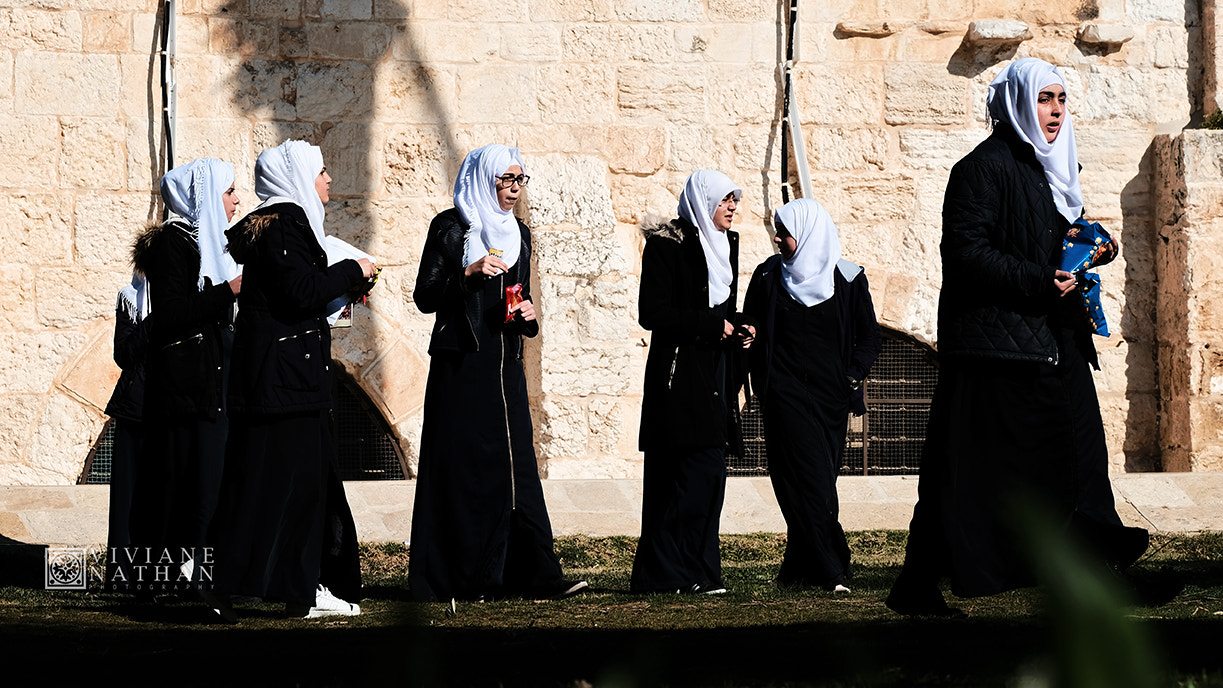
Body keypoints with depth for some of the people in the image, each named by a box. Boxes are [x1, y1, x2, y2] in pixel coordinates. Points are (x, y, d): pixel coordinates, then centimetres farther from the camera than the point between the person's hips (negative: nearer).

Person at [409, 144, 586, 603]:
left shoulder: (518, 234, 16)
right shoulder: (451, 227, -3)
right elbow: (424, 296, -6)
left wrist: (528, 316, 1)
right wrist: (469, 273, -19)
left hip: (505, 366, 6)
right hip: (461, 365, -6)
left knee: (514, 468, 1)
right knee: (463, 467, -5)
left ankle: (532, 574, -3)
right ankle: (453, 579, -2)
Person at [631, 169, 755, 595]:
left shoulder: (724, 245, 16)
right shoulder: (667, 245, -9)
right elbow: (652, 313, -15)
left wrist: (737, 327, 3)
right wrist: (713, 326, -15)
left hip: (713, 376, 8)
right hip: (679, 375, -8)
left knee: (706, 476, 4)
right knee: (701, 470, -11)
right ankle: (667, 573, -5)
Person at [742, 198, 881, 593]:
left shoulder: (848, 280, 3)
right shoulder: (768, 276, 6)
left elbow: (869, 337, 9)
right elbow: (750, 329, 11)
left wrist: (852, 378, -5)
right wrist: (761, 382, -1)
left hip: (830, 397, 1)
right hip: (786, 393, -1)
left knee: (817, 483, 1)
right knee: (810, 480, -12)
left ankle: (798, 570, 10)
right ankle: (831, 572, -16)